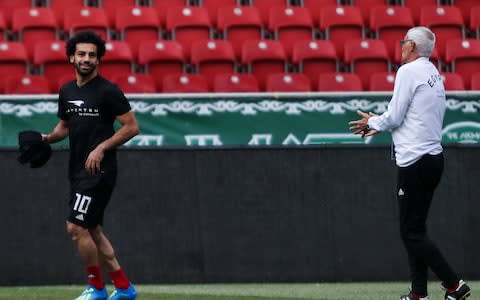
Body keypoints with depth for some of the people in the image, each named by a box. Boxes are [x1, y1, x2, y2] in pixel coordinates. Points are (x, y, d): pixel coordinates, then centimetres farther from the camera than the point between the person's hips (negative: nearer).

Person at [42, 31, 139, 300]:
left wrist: (101, 148, -18)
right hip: (78, 170, 8)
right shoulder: (67, 91, 11)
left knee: (76, 227, -12)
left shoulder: (107, 91, -11)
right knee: (93, 231, 11)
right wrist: (48, 138, 3)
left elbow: (132, 126, -11)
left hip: (99, 170, -8)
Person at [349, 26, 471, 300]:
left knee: (412, 232, -8)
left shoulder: (409, 72, -10)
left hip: (415, 160, -9)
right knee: (416, 229, 13)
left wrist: (372, 122, 8)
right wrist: (380, 124, 24)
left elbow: (394, 118, -11)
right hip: (435, 157, 9)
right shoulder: (435, 76, 17)